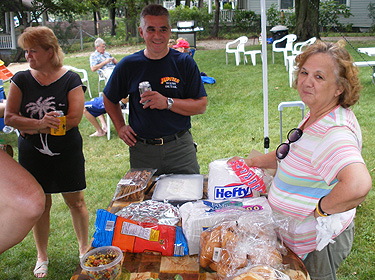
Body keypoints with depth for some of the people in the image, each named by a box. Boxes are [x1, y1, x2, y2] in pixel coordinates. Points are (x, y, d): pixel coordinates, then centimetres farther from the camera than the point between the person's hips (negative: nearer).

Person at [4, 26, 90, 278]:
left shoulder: (70, 80, -7)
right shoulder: (21, 80, 1)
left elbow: (74, 118, -16)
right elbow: (10, 117, -5)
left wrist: (30, 128, -13)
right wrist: (40, 123, -22)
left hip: (67, 152, -1)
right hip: (32, 154, 2)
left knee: (76, 201, 7)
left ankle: (85, 247, 29)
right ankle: (42, 256, 29)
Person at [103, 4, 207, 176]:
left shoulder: (185, 63, -1)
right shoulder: (128, 65, 2)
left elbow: (201, 106, -5)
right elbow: (109, 100, 18)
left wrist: (167, 102, -17)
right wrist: (120, 127, 6)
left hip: (180, 148, -1)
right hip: (141, 150, 1)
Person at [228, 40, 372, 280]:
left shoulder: (334, 133, -33)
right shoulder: (315, 116, 1)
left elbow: (358, 185, -49)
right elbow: (294, 155, 18)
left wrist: (321, 208, -32)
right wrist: (252, 162, 13)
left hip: (317, 246, -9)